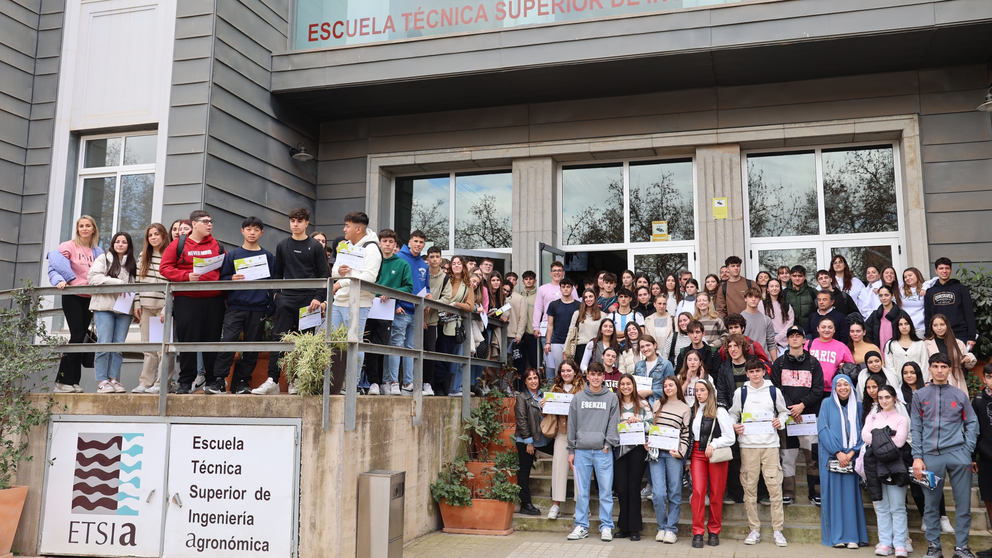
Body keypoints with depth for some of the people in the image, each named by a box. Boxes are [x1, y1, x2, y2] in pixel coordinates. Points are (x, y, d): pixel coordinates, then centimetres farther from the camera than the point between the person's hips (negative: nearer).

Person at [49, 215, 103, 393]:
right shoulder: (69, 246, 0)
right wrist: (59, 280, -24)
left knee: (80, 338, 4)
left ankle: (73, 382, 7)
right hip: (72, 297, -4)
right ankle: (62, 380, -7)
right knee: (77, 336, -13)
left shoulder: (98, 251, 13)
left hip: (89, 298, 5)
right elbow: (55, 265, -7)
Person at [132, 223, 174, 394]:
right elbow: (138, 280, 16)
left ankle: (161, 383, -2)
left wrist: (167, 308, -13)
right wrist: (137, 304, 8)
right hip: (146, 306, 6)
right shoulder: (143, 256, 16)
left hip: (163, 306, -5)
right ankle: (145, 383, 10)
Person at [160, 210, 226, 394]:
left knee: (213, 340, 4)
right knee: (188, 340, -1)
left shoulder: (216, 245, 13)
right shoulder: (178, 244, 6)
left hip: (214, 299, 3)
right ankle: (185, 382, 6)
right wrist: (186, 276, -13)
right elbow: (165, 267, 0)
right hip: (186, 299, -2)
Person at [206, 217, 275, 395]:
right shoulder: (232, 256, 10)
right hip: (235, 307, -1)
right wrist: (231, 279, -12)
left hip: (258, 309, 1)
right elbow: (222, 279, 10)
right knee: (228, 342, -13)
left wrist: (269, 308, 2)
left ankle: (241, 382, 12)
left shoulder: (268, 257, 11)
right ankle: (218, 381, -8)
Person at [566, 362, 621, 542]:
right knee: (582, 491, 5)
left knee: (606, 490, 1)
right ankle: (581, 526, 13)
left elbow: (613, 423, 2)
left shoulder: (612, 397, 6)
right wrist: (571, 450, 6)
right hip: (582, 450, 1)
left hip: (603, 451, -1)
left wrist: (608, 444, -9)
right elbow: (572, 424, 9)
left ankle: (606, 527, 10)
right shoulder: (578, 397, 9)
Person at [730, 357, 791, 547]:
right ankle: (754, 529, 10)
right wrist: (734, 426, -5)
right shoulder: (740, 392, 6)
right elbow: (733, 414, 13)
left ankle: (777, 530, 6)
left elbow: (784, 411, 18)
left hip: (770, 444, 0)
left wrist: (780, 421, -2)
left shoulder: (773, 391, 6)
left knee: (775, 485, -3)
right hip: (747, 444, 1)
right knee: (749, 487, 2)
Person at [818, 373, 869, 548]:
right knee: (834, 493, -3)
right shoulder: (827, 405, 5)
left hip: (852, 458, 1)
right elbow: (823, 430, -3)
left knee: (851, 494, -2)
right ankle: (836, 536, 1)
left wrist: (852, 452, -9)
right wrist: (838, 453, -12)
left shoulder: (858, 407, 11)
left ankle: (852, 536, 2)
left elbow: (862, 432, 6)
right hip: (832, 458, -1)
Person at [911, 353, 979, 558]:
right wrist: (917, 457, -2)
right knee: (931, 504, 4)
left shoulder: (960, 395, 10)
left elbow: (972, 424, 8)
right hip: (931, 456, 0)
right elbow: (915, 428, 6)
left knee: (963, 503, 2)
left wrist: (968, 451, -3)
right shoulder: (920, 395, 9)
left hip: (958, 454, 0)